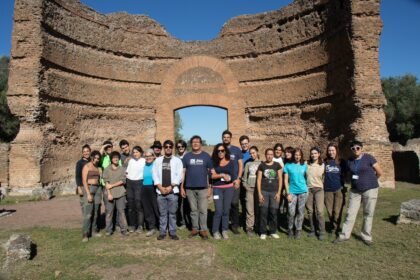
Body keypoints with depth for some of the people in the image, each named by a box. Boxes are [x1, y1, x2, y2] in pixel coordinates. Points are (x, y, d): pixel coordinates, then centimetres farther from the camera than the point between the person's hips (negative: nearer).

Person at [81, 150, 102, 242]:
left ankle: (94, 230, 15)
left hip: (98, 189, 6)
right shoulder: (86, 166, -2)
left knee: (96, 212, 6)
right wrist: (88, 194, -15)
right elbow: (84, 181, -8)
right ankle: (85, 234, -6)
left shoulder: (98, 168, 14)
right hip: (88, 188, -5)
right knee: (88, 213, -10)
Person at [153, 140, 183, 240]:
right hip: (160, 191, 2)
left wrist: (170, 187, -10)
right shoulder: (158, 160, 10)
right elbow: (155, 175, 4)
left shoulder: (177, 160, 4)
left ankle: (173, 233, 12)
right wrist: (161, 187, -6)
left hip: (173, 191, -1)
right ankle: (162, 232, 15)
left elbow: (179, 175, -2)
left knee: (172, 213, 4)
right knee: (162, 213, 7)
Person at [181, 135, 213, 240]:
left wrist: (210, 187, -2)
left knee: (203, 210, 1)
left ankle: (203, 229, 12)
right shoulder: (187, 156, 5)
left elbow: (210, 172, 3)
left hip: (203, 188, -1)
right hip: (190, 188, 1)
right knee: (193, 210, 10)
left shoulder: (206, 156, 2)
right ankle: (195, 228, 21)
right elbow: (183, 172, 6)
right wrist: (182, 187, 1)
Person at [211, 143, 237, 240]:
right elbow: (212, 176, -6)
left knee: (226, 210, 4)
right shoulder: (214, 163, 5)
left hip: (228, 188, 1)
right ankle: (215, 231, 7)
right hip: (217, 188, -1)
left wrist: (218, 175, -5)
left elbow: (233, 177, -2)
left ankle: (225, 231, 16)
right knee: (218, 211, -7)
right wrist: (223, 175, -16)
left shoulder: (231, 162, 6)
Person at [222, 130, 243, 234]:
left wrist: (238, 179, -6)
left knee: (234, 203, -5)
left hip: (234, 181, -1)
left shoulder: (237, 150, 6)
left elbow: (241, 165, 4)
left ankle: (235, 225, 9)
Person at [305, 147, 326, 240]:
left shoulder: (322, 165, 2)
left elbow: (324, 177, 9)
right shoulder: (306, 164, 1)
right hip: (308, 189, 1)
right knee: (310, 211, 7)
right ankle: (313, 230, 20)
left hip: (318, 189, -1)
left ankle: (322, 232, 1)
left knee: (319, 211, -9)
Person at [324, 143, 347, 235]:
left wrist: (345, 186, 2)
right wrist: (322, 186, 5)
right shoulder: (325, 162, 5)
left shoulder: (342, 162, 2)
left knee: (337, 211, -3)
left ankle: (336, 229, 10)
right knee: (330, 211, 5)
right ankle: (332, 227, 21)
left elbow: (345, 175, 8)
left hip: (339, 189, -2)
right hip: (328, 190, 2)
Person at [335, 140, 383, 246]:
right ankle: (344, 235, 13)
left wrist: (370, 181, 8)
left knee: (368, 215, 6)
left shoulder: (368, 158, -9)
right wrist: (357, 182, 10)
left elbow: (379, 172, -4)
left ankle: (366, 237, 20)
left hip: (370, 190, -4)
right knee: (350, 213, 5)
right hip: (355, 191, 4)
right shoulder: (349, 161, 4)